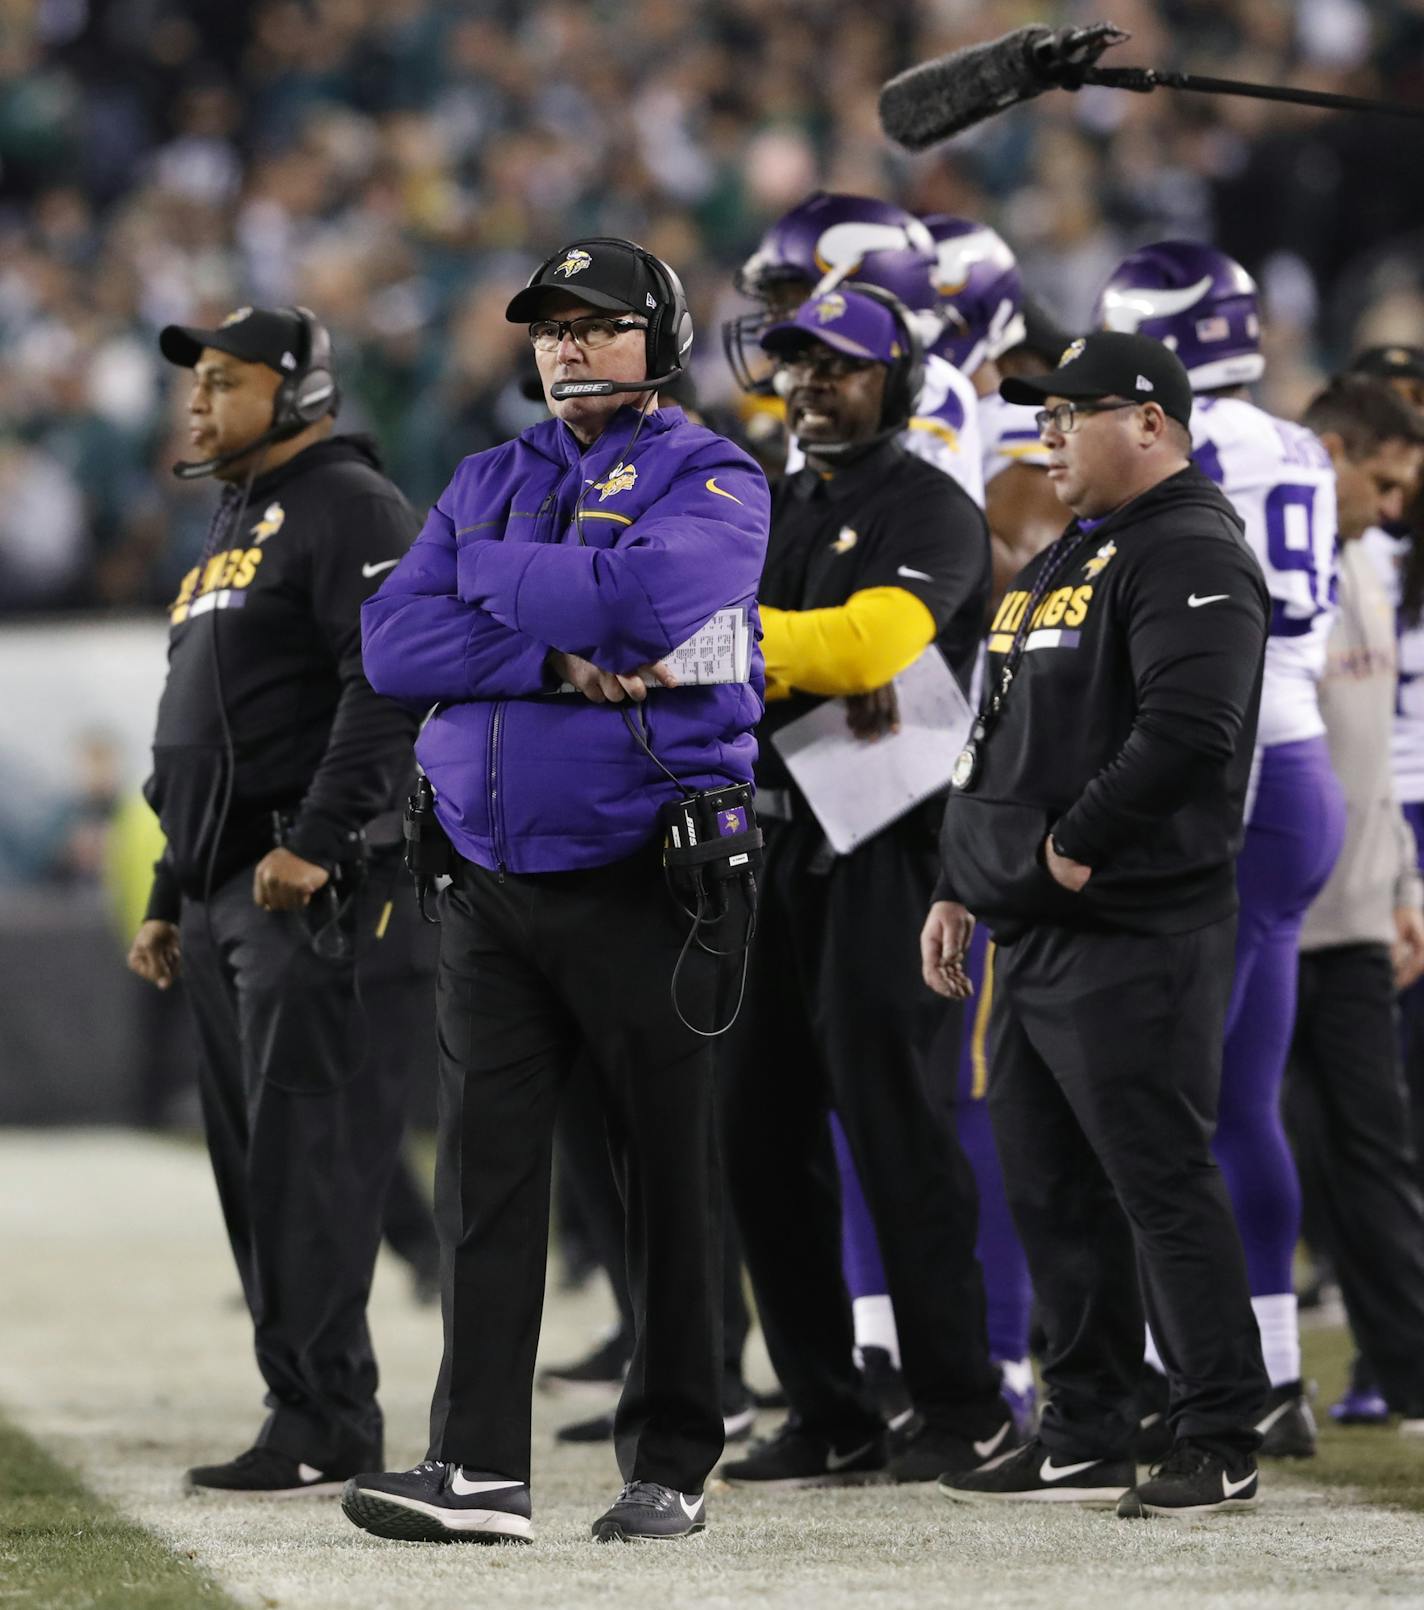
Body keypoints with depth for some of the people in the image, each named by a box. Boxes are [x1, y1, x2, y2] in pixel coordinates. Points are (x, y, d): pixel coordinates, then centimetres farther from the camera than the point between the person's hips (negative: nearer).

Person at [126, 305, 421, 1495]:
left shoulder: (348, 508, -6)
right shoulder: (234, 529, 25)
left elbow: (391, 688, -19)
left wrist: (315, 842, -25)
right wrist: (170, 898, 26)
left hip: (314, 889, -10)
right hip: (224, 895, 10)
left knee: (306, 1157, -12)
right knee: (254, 1163, 8)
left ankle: (323, 1423, -13)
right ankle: (318, 1410, 12)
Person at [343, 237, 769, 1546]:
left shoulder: (709, 479, 0)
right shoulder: (487, 484, 15)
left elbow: (651, 597, -21)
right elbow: (394, 644, 1)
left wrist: (490, 574, -8)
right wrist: (557, 661, -13)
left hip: (645, 883, -5)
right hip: (492, 885, 5)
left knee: (671, 1179, 1)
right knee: (486, 1170, -2)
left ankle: (672, 1464, 10)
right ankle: (480, 1467, -4)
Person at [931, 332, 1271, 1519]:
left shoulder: (1188, 556, -11)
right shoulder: (1067, 559, 21)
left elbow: (1185, 730, -25)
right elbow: (1006, 740, 26)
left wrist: (1076, 845, -17)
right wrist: (962, 888, 21)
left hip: (1134, 942, -10)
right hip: (1035, 937, 10)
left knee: (1163, 1187, -8)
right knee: (1051, 1193, 12)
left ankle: (1222, 1449, -4)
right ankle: (1085, 1443, 19)